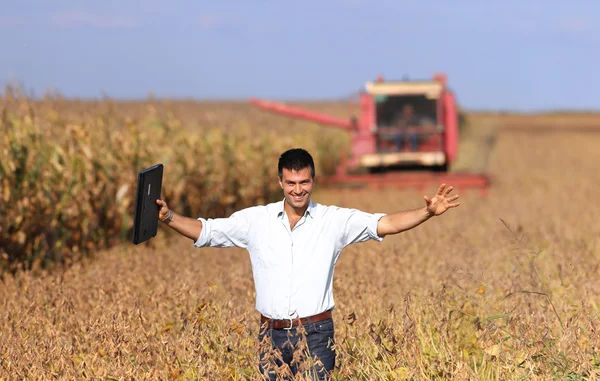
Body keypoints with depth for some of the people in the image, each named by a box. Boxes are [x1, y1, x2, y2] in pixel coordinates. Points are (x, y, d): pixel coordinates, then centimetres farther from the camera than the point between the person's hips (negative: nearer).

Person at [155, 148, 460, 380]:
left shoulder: (334, 220, 1)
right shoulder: (256, 220, 5)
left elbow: (385, 224, -6)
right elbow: (204, 231, 5)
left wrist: (428, 212, -19)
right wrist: (169, 217, -11)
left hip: (315, 333, -2)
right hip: (272, 334, 2)